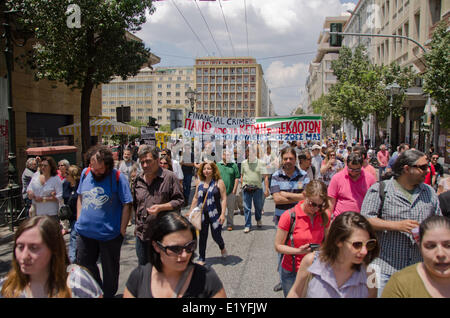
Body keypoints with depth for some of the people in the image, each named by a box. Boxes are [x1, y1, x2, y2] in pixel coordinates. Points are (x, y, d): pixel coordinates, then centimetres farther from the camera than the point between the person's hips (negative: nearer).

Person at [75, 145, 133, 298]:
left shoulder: (118, 177, -14)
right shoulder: (85, 173, 1)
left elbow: (126, 205, -12)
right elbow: (80, 197, 14)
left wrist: (122, 230, -13)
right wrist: (79, 220, 8)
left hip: (109, 234, -5)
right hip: (85, 232, 5)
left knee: (110, 269, 13)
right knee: (83, 265, 18)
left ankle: (108, 294, 36)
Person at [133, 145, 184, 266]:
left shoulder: (169, 177, -9)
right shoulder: (138, 179, 9)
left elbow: (179, 201, -9)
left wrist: (161, 207, -22)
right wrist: (138, 221, 15)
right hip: (141, 234, 5)